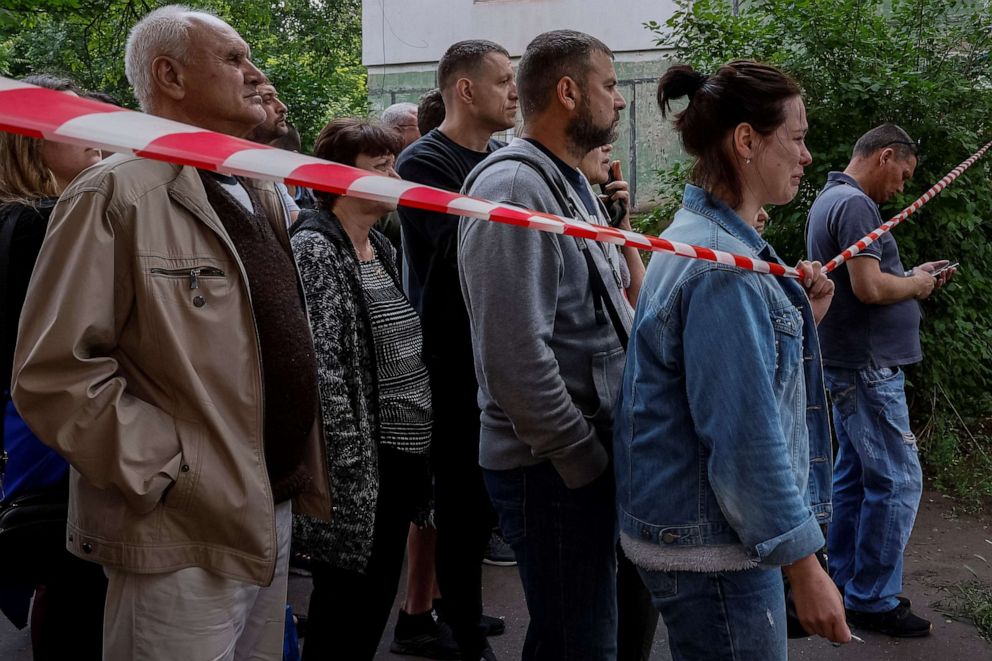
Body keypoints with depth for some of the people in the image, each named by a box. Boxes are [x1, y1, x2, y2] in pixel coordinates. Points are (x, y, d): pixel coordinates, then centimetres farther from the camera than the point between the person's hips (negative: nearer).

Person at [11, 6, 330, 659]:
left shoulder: (262, 194, 12)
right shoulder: (115, 196, -13)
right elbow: (56, 373, -19)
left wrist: (304, 474, 12)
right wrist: (174, 475, -19)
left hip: (276, 516, 8)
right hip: (186, 539, -7)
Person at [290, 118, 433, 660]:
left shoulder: (382, 249, 14)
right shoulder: (313, 250, -13)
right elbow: (322, 372, -20)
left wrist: (418, 453, 16)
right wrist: (353, 469, -22)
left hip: (401, 456, 8)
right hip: (358, 470, -8)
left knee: (378, 602, 17)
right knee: (344, 618, 5)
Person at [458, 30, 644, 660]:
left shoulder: (572, 184, 14)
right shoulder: (514, 188, -18)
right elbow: (515, 355, -25)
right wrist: (584, 460, -18)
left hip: (591, 452, 10)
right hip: (554, 467, -10)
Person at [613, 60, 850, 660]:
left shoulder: (706, 239, 11)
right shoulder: (721, 267, -22)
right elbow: (744, 435, -24)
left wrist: (802, 317, 3)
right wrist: (803, 566, -20)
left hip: (706, 528, 10)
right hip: (709, 544, -10)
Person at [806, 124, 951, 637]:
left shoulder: (832, 198, 17)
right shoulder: (856, 204, -16)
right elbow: (868, 287, -24)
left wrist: (912, 275, 11)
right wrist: (916, 285, -7)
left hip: (849, 364, 11)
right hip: (866, 365, -11)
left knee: (855, 475, 15)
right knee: (897, 481, -5)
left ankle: (844, 583, 23)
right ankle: (873, 600, 2)